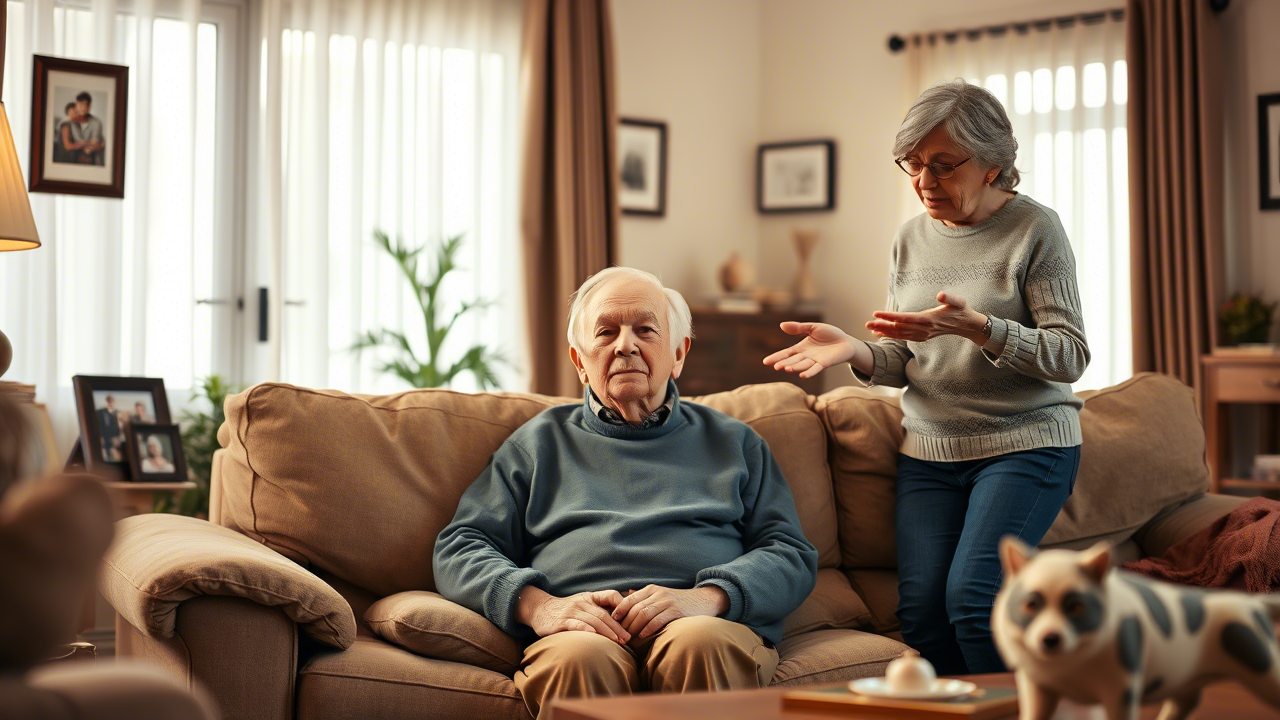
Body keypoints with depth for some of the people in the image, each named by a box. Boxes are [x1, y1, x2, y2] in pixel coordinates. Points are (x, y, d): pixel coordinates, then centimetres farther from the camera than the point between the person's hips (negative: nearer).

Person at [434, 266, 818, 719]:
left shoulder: (733, 443, 26)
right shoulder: (539, 443, 26)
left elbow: (792, 554, 14)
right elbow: (458, 549, 17)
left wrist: (706, 598, -8)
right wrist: (536, 605, -5)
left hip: (713, 627, 0)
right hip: (586, 630, 0)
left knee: (701, 643, -37)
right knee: (580, 658, -37)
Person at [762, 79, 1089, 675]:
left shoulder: (1034, 230, -5)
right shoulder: (911, 238, 11)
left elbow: (1070, 356, -10)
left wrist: (976, 327, -26)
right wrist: (854, 351, -9)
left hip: (1024, 444, -5)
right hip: (929, 452, 5)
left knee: (972, 594, -21)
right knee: (921, 611, -10)